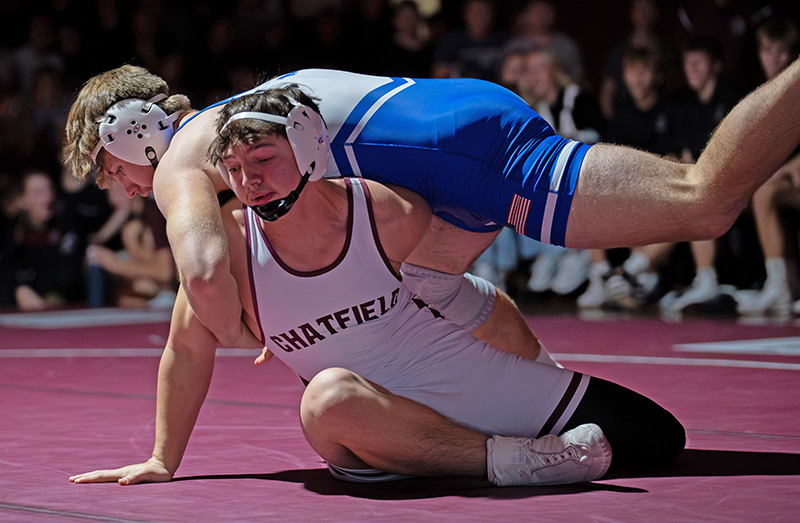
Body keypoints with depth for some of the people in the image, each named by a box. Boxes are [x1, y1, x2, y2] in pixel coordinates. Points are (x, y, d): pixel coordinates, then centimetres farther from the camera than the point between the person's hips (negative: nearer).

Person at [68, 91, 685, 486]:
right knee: (331, 396, -39)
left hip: (497, 391, 1)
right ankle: (507, 461, -26)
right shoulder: (229, 239, -13)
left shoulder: (392, 215, -16)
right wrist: (162, 461, 2)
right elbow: (189, 349, 0)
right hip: (387, 438, -1)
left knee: (659, 439, -1)